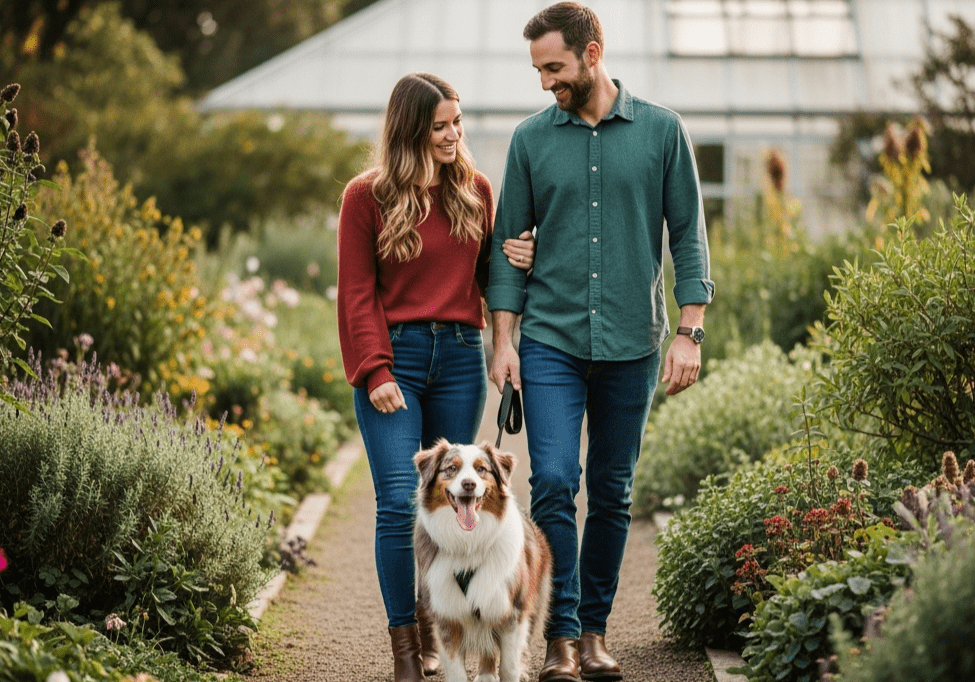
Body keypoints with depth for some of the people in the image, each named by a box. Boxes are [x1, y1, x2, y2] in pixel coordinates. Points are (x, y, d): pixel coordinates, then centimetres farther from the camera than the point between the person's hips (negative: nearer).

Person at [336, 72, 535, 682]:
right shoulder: (367, 196, 0)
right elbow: (358, 295, -2)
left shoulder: (475, 190, 11)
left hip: (460, 357, 3)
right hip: (394, 358, -3)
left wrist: (515, 260, -3)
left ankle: (432, 629, 21)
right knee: (400, 504, -9)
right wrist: (375, 372, -10)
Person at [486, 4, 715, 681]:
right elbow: (510, 241, 8)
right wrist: (503, 338, 1)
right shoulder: (531, 138, 5)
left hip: (631, 343, 0)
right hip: (550, 340, 0)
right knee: (553, 483, -11)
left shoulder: (662, 130, 2)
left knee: (613, 494, 7)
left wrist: (691, 332, -3)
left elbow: (688, 235, 4)